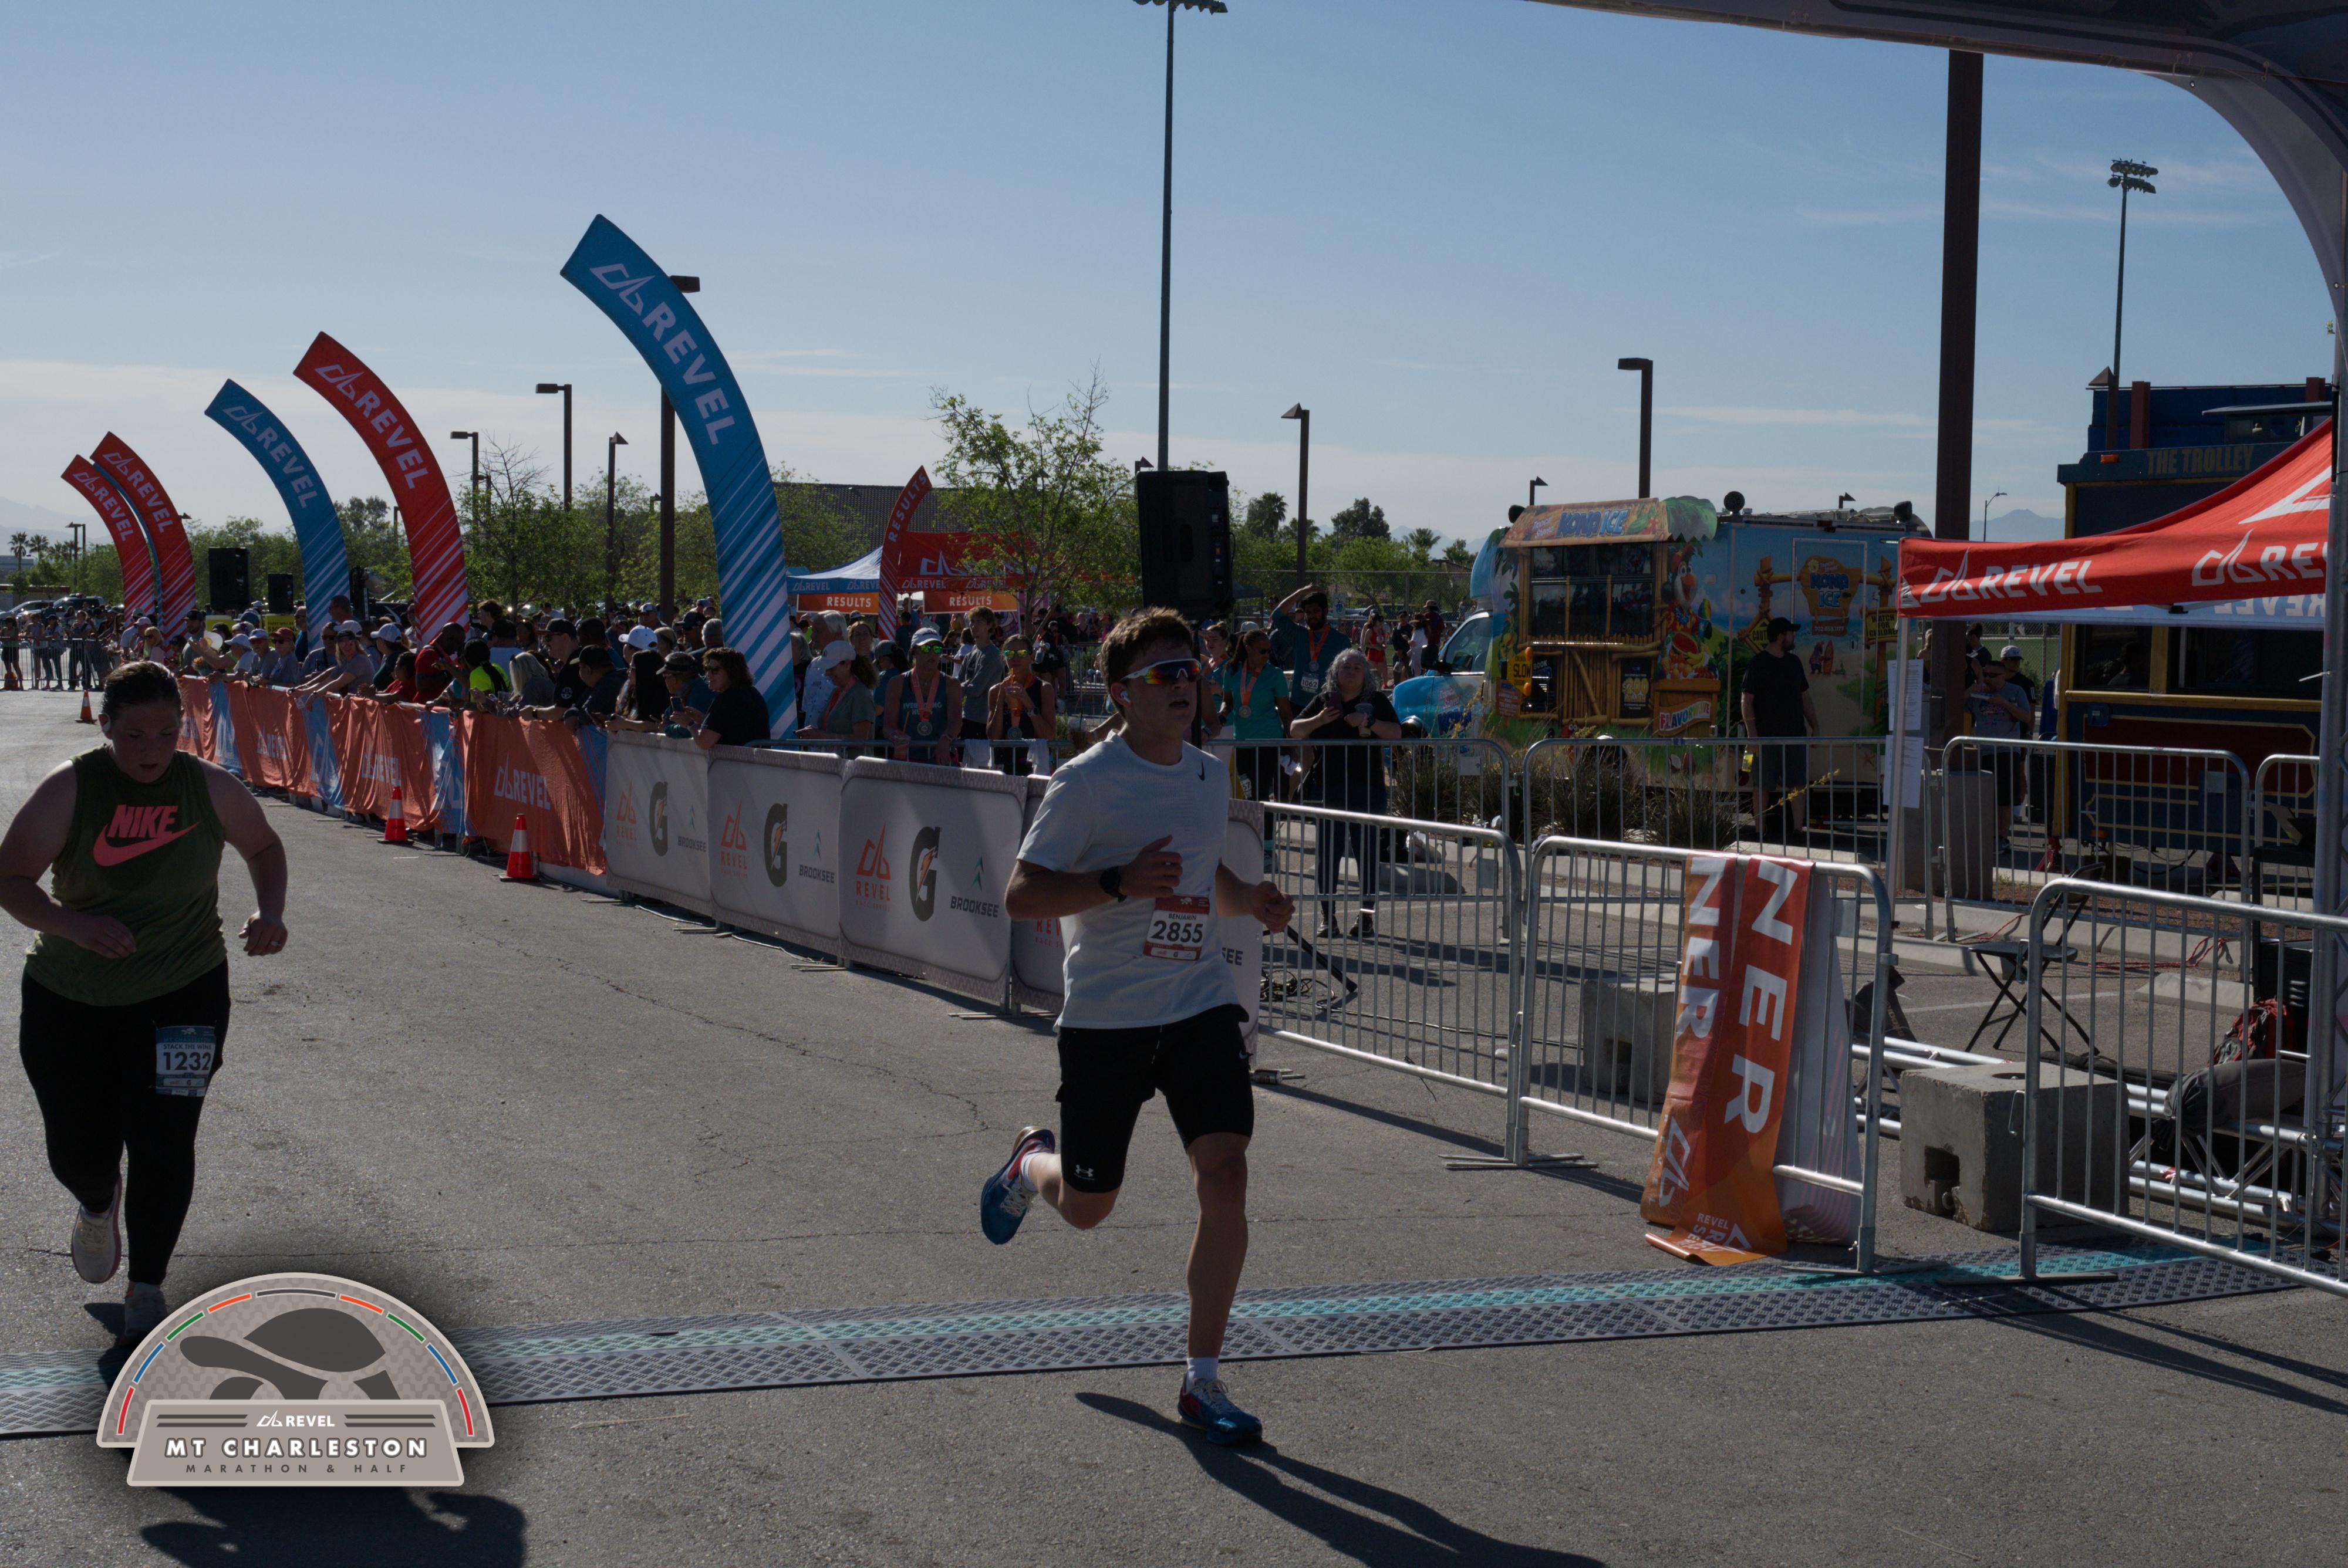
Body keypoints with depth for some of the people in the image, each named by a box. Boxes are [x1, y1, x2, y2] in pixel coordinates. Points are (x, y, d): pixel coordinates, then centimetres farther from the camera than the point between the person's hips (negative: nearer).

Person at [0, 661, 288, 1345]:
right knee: (77, 1152, 8)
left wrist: (270, 912, -9)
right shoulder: (71, 790, -13)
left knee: (163, 1147, -5)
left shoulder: (209, 787, -8)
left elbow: (263, 846, 10)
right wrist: (73, 924, -32)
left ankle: (147, 1289, 15)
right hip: (70, 1000, 0)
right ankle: (99, 1206, 46)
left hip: (182, 998, 0)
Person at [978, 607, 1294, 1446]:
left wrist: (1251, 900, 3)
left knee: (1225, 1174, -13)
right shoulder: (1085, 783, -12)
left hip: (1202, 1005, 4)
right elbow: (1020, 895, -13)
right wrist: (1118, 882, -27)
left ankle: (1203, 1380, -1)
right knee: (1086, 1207, 9)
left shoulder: (1211, 778, 7)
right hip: (1105, 1018, -4)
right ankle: (1031, 1165, 48)